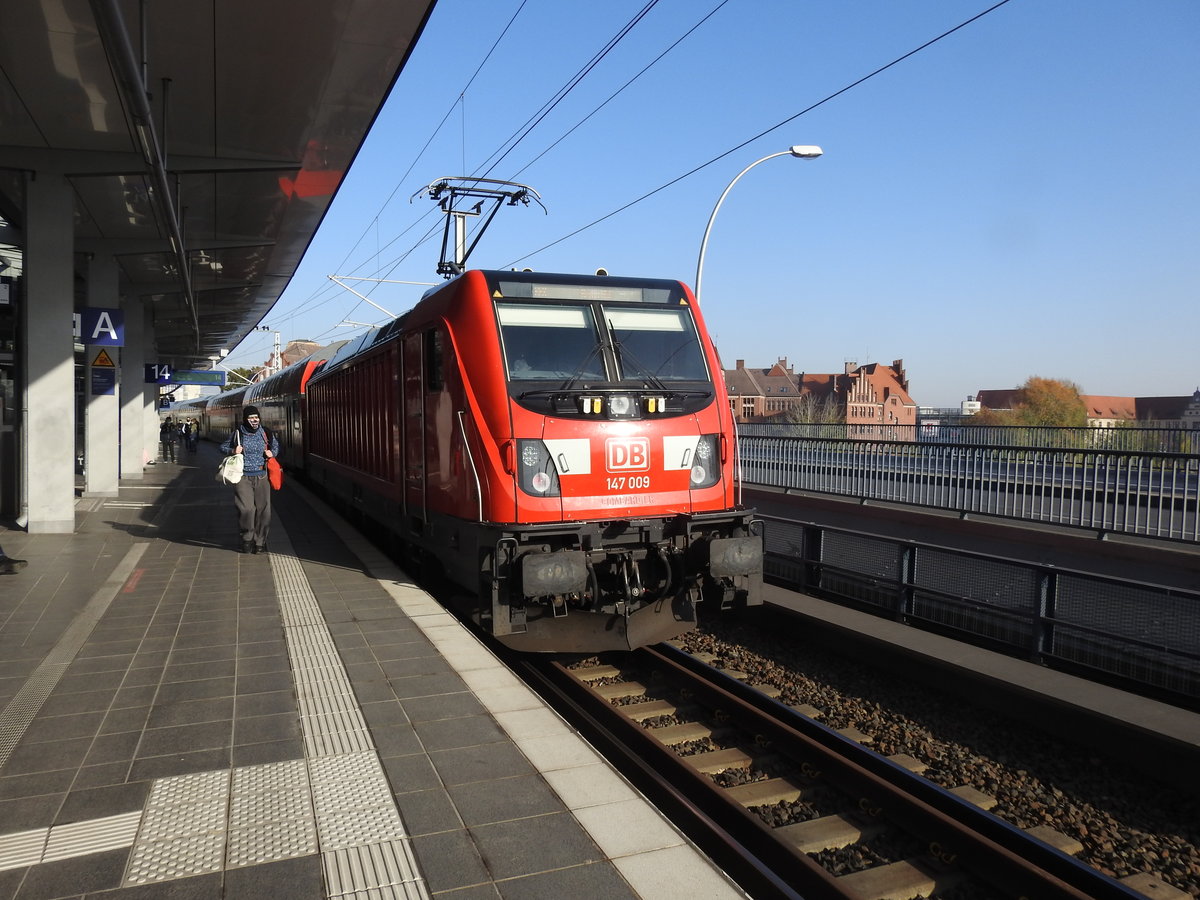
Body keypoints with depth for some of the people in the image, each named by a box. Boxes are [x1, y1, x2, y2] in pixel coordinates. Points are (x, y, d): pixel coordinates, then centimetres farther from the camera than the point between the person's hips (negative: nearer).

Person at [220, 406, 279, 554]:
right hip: (243, 476, -2)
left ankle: (260, 541, 12)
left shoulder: (265, 433, 5)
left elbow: (275, 445, 24)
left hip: (261, 476, 2)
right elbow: (223, 447, 12)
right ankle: (247, 539, 10)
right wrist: (232, 451, -9)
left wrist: (272, 453, 2)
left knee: (263, 509, 0)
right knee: (246, 509, -9)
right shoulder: (238, 433, 0)